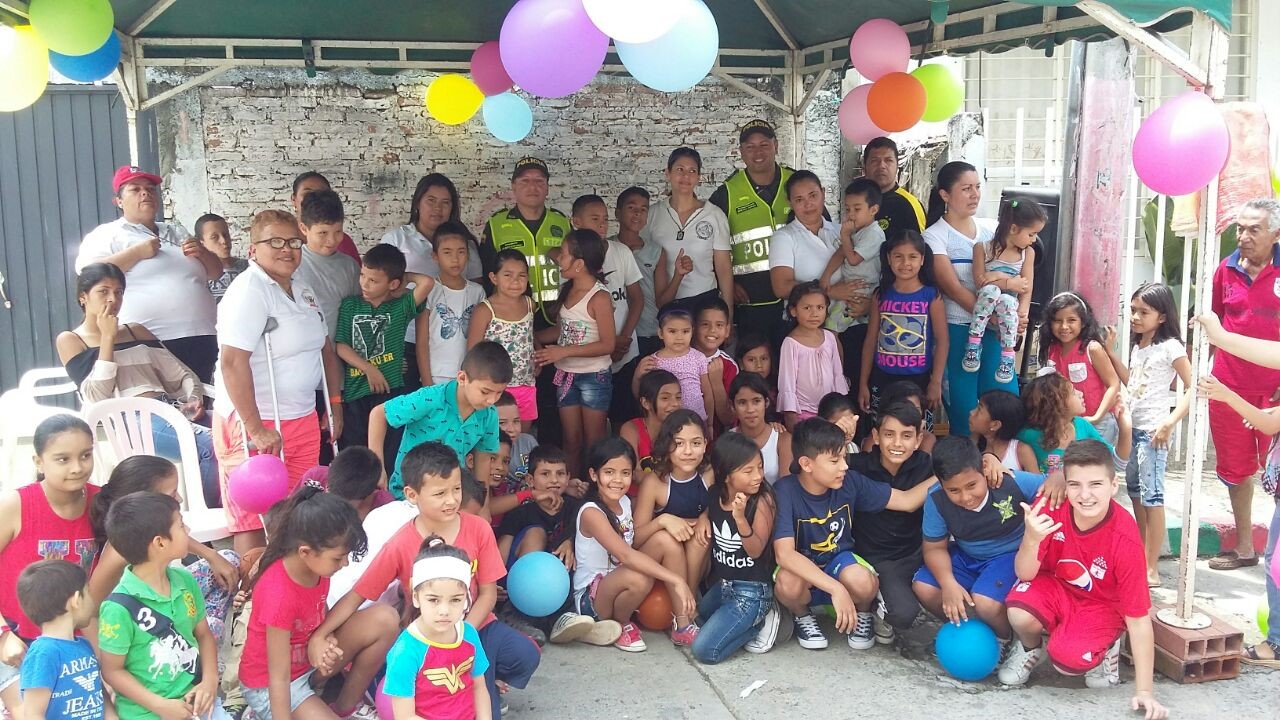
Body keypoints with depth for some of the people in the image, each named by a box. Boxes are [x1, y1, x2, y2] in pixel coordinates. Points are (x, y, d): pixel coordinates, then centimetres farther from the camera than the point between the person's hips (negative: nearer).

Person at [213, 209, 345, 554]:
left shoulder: (303, 292, 13)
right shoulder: (249, 291, -14)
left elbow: (325, 348, 24)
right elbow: (233, 362, -23)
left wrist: (335, 404, 17)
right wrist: (255, 429, -25)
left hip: (303, 419, 8)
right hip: (255, 424, -8)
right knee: (255, 520, -4)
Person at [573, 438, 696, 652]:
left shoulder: (624, 502, 3)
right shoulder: (591, 513, -23)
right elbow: (625, 555, -35)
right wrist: (676, 580, -41)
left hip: (620, 586, 7)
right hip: (589, 598, -7)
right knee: (639, 578, -38)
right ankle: (620, 624, -5)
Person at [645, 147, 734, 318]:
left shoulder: (715, 215, -1)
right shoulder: (652, 214, 1)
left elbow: (724, 268, 0)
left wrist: (728, 313, -3)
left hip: (704, 299, 0)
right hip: (663, 303, 1)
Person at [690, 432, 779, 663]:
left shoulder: (762, 500, -21)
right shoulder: (714, 495, -5)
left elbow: (756, 551, -22)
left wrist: (740, 518, -38)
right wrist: (704, 521, -4)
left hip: (751, 591, -7)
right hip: (721, 584, 7)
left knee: (704, 651, -13)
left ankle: (759, 623, 4)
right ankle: (751, 622, 21)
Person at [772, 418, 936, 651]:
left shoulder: (850, 481, -14)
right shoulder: (785, 491, -26)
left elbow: (906, 500, -6)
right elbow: (785, 553, -36)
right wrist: (835, 588, -43)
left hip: (840, 561, 2)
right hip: (802, 568, -2)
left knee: (863, 582, -34)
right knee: (788, 583, -38)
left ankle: (863, 614, 4)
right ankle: (803, 617, -1)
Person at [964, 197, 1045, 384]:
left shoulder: (1028, 252, 7)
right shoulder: (983, 248, -2)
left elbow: (1026, 287, 0)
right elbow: (980, 281, -11)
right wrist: (1010, 283, -14)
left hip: (1011, 304, 1)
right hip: (986, 305, -1)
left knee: (1007, 301, -36)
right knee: (990, 290, -37)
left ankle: (1007, 358, -30)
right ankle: (974, 345, -30)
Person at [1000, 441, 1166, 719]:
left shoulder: (1125, 539, -28)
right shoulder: (1049, 506, -22)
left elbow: (1139, 619, -21)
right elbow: (1025, 574, -17)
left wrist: (1144, 692, -20)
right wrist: (1031, 540, -41)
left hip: (1102, 605, -2)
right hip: (1054, 587, 2)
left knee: (1068, 658, -29)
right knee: (1020, 613, -31)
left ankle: (1105, 646, 8)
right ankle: (1030, 648, 7)